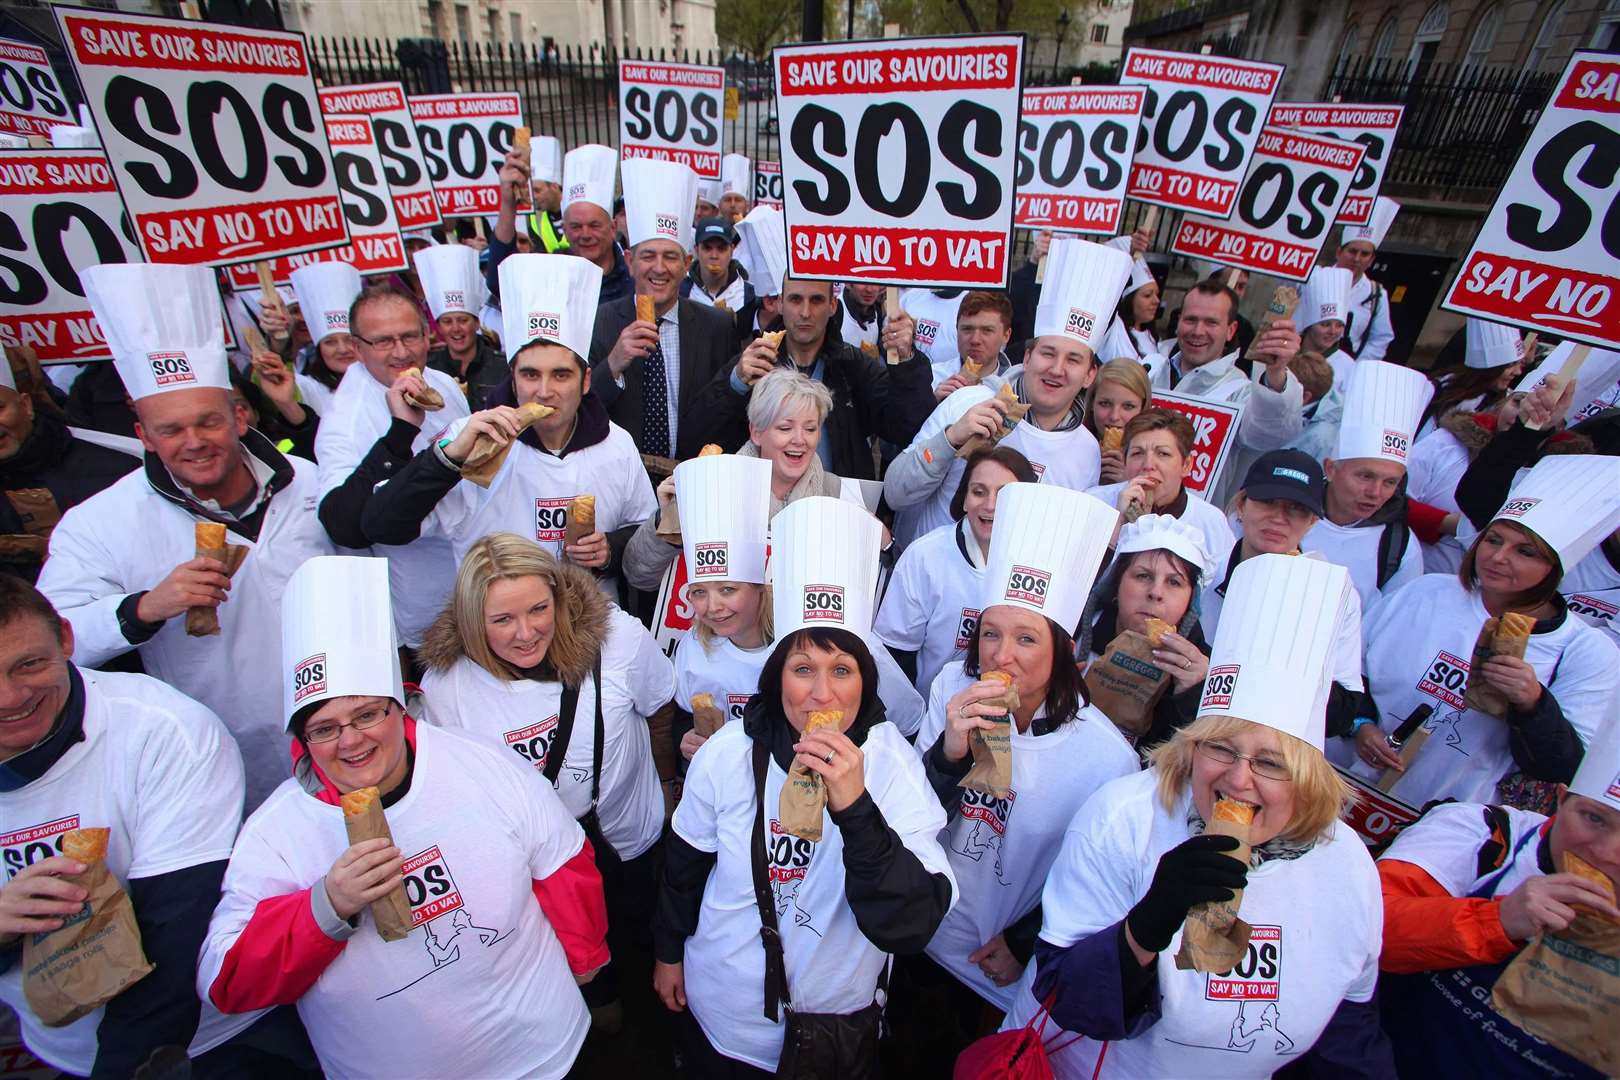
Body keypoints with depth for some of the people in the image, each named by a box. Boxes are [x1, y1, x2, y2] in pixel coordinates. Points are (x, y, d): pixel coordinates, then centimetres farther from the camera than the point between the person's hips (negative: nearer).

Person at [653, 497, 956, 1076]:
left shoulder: (892, 763, -24)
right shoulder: (727, 752, -18)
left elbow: (912, 926, -31)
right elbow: (684, 862, -1)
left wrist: (855, 807, -43)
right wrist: (668, 950, 10)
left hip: (838, 1026, -1)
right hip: (718, 1012, 1)